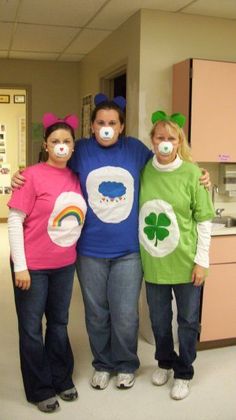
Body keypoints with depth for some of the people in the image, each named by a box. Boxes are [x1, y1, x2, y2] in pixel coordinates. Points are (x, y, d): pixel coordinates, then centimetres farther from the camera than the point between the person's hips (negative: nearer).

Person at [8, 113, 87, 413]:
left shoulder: (76, 178, 3)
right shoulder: (32, 175, -13)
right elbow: (14, 221, -13)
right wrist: (20, 266, -15)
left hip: (65, 264, 5)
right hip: (33, 265, -5)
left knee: (59, 323, 19)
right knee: (31, 328, 9)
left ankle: (62, 380, 37)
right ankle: (39, 390, 27)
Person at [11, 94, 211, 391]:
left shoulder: (135, 149, 1)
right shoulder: (80, 150, -1)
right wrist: (24, 178, -6)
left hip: (128, 250, 0)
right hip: (90, 250, 1)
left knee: (125, 315, 6)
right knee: (96, 313, 14)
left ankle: (126, 365, 31)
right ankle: (102, 364, 36)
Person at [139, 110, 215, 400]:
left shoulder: (192, 173, -10)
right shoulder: (143, 171, -2)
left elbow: (204, 221, -6)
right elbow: (134, 213, 7)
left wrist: (201, 261, -8)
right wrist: (140, 252, 7)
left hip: (184, 262, -2)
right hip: (153, 262, 3)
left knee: (187, 320, 12)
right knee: (159, 319, 18)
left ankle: (183, 373, 33)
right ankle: (164, 362, 43)